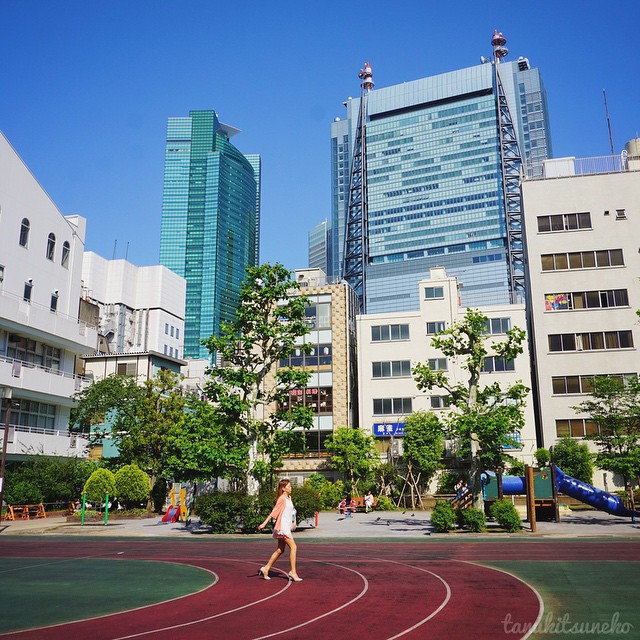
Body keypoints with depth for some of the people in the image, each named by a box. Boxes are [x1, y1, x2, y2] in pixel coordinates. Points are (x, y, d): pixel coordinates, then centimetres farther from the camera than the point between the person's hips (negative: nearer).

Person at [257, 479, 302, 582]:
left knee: (280, 550, 12)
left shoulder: (288, 498, 15)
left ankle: (265, 568, 20)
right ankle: (293, 572, -9)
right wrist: (264, 523, -17)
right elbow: (274, 512, -15)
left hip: (286, 527, 9)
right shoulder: (282, 499, -12)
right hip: (282, 527, -9)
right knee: (293, 547, -11)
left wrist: (293, 523, 24)